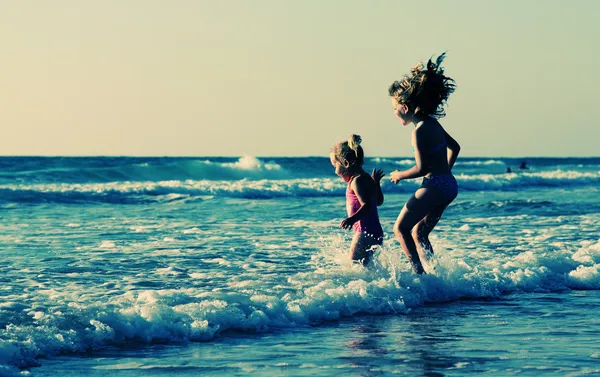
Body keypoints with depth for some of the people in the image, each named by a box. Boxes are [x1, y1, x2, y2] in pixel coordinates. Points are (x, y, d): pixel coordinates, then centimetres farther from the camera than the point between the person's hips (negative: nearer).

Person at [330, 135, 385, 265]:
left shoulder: (357, 181, -13)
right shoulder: (367, 178, 17)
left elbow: (367, 205, -26)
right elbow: (379, 201, 30)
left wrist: (352, 219, -42)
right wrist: (376, 182, 44)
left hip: (365, 232, -11)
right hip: (375, 232, 11)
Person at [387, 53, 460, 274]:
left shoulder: (420, 130, -16)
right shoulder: (432, 123, 12)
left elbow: (422, 168, -20)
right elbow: (454, 148, 25)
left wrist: (399, 175, -4)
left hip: (434, 186, -10)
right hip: (448, 185, 10)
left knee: (401, 229, -5)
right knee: (419, 233, 17)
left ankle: (420, 274, -12)